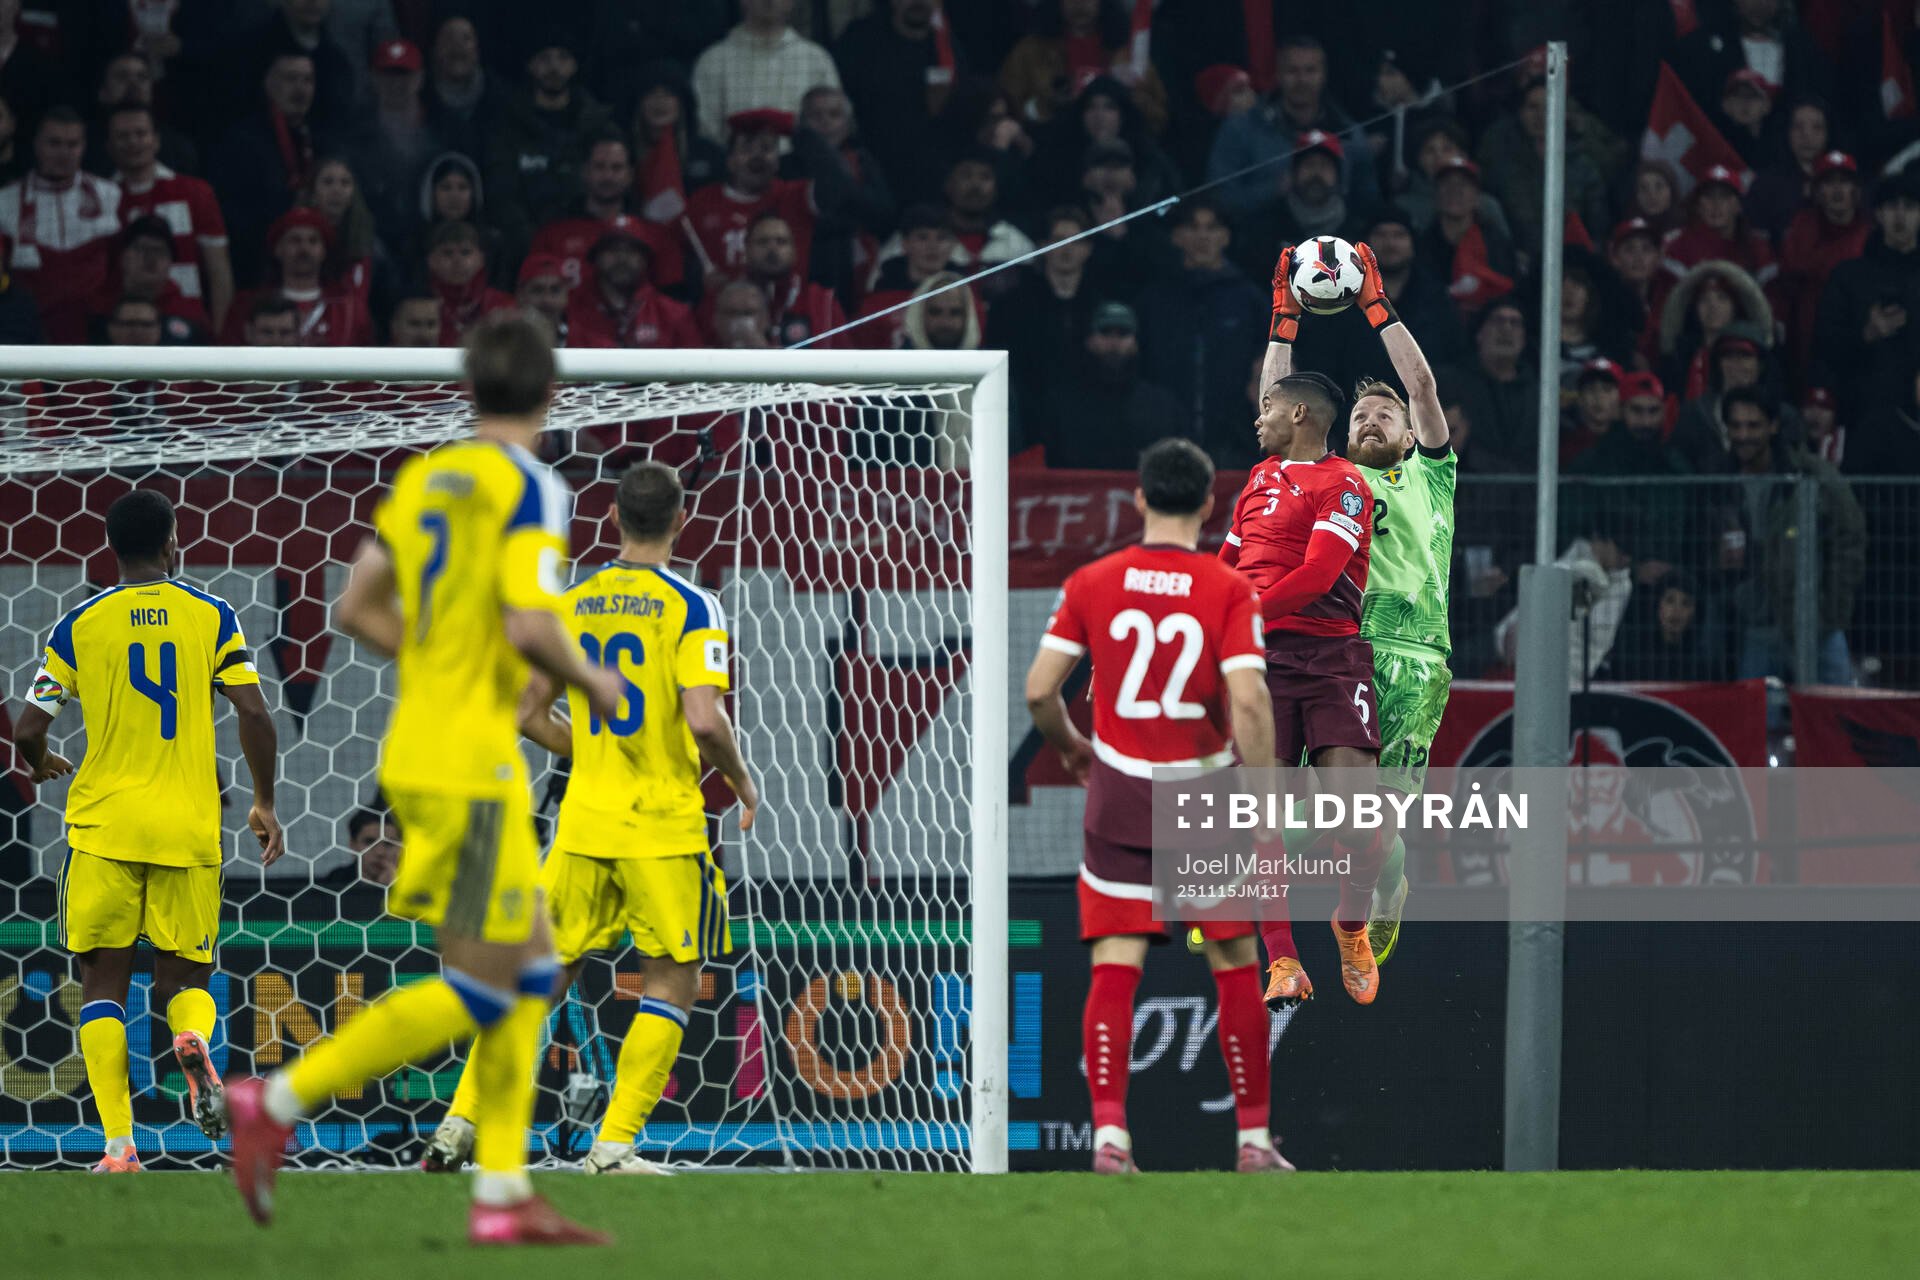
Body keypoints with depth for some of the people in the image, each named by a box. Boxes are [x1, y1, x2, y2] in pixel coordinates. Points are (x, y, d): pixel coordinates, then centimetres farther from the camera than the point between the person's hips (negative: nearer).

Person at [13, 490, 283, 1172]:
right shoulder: (211, 616, 3)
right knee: (184, 976, 13)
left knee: (103, 981, 5)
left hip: (103, 823, -1)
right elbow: (254, 714, -4)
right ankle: (193, 1039, -24)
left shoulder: (80, 625, 2)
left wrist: (40, 765, 25)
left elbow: (29, 727, 1)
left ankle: (119, 1145, -7)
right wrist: (264, 803, 9)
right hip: (189, 828, 1)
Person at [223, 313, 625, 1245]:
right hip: (471, 759, -9)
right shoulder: (529, 487, -11)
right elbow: (529, 625, -21)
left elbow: (356, 609, 15)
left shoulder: (422, 478, 12)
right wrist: (591, 681, -4)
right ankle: (280, 1103, -9)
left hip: (416, 749, 9)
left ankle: (502, 1194, 7)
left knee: (531, 969, 11)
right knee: (483, 985, -6)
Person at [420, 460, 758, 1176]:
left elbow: (529, 715, 11)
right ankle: (613, 1147, -3)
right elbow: (705, 719, -19)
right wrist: (741, 783, -1)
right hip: (664, 831, -5)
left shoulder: (572, 603, 8)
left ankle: (459, 1127, 8)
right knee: (673, 983, 5)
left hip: (583, 822, 5)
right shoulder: (690, 607, -8)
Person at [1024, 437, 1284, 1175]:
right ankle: (1253, 1138, 14)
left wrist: (1071, 747, 17)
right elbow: (1248, 703, -17)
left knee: (1114, 968, 0)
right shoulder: (1230, 592, -8)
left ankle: (1109, 1131, -12)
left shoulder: (1091, 585, -2)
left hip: (1119, 791, 1)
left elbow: (1039, 689, -3)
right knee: (1235, 967, 10)